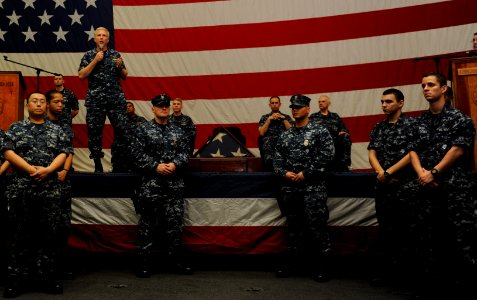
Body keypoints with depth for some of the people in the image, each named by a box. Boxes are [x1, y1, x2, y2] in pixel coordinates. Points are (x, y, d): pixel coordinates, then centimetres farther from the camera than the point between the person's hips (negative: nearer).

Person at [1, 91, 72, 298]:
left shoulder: (56, 130, 12)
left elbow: (64, 153, 2)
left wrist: (47, 170, -14)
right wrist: (30, 169, -14)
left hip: (50, 190, 1)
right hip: (21, 189, -1)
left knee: (49, 235, 2)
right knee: (21, 235, 4)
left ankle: (46, 278, 11)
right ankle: (17, 279, 12)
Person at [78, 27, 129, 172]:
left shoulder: (115, 54, 11)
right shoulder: (88, 55, 9)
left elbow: (125, 76, 15)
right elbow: (81, 75, -2)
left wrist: (120, 67, -5)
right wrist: (95, 60, -7)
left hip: (116, 99, 0)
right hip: (95, 100, 0)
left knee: (122, 130, -6)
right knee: (94, 132, 2)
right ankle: (97, 165, 12)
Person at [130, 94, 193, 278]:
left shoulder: (177, 131, 12)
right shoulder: (143, 129, 2)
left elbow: (185, 152, 8)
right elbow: (138, 153, -5)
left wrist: (175, 164, -11)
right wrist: (156, 166, -15)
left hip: (175, 184, 3)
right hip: (151, 183, -3)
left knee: (175, 222, 7)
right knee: (148, 223, 2)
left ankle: (177, 261, 17)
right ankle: (144, 263, 11)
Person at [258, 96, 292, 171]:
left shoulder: (286, 117, 21)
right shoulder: (264, 117, 22)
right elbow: (261, 133, 6)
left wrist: (283, 119, 1)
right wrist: (269, 119, 3)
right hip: (268, 142, 0)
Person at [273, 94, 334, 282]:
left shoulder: (320, 131, -1)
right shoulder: (285, 135, 14)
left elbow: (326, 155, -10)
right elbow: (277, 159, 13)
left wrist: (305, 173, -14)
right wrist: (284, 173, -7)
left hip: (313, 188, -4)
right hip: (290, 188, 5)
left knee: (317, 227, -3)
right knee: (293, 226, 13)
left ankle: (321, 266, 8)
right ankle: (291, 261, 22)